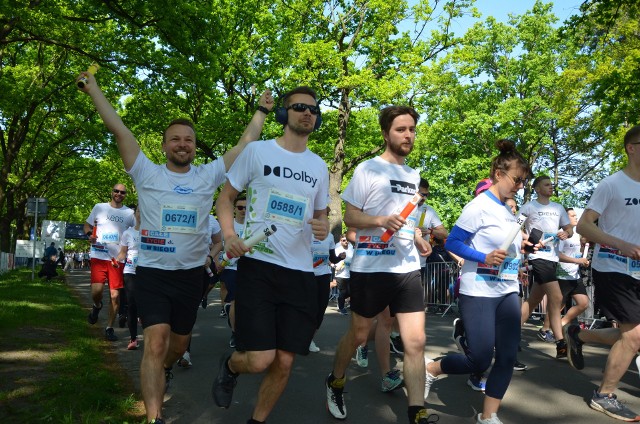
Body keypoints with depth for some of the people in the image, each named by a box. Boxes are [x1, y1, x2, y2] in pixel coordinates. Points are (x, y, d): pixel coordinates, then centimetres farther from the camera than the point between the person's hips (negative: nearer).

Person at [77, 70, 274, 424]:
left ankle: (163, 370, 53)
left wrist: (261, 110, 10)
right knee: (155, 342, -16)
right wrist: (94, 89, 0)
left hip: (191, 274, 3)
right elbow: (118, 129, -2)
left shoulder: (208, 176, 3)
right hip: (152, 273, -3)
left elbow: (246, 143, 5)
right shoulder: (147, 174, -1)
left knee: (179, 341, 19)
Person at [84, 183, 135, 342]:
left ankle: (109, 328, 17)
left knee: (115, 295, 2)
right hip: (99, 256, -1)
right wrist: (90, 234, -7)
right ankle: (97, 306, 22)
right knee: (97, 290, -15)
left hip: (117, 258, 1)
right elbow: (87, 225, 14)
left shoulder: (129, 213, 8)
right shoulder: (99, 207, 7)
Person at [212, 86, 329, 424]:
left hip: (300, 273, 4)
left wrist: (324, 226, -3)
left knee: (284, 362, 5)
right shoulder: (257, 151, 1)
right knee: (260, 360, -12)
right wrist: (229, 234, -14)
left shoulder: (319, 166, 13)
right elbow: (225, 197, 6)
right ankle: (230, 366, 24)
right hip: (258, 266, -4)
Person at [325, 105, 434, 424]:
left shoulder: (413, 175, 14)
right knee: (358, 335, 12)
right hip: (370, 267, -5)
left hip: (408, 268, 5)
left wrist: (416, 239, 8)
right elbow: (349, 217, -8)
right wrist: (381, 220, -25)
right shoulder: (367, 169, -6)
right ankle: (335, 383, 38)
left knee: (416, 342, -2)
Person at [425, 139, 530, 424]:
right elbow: (452, 243, -15)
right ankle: (431, 368, 20)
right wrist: (485, 258, -24)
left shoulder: (508, 210, 12)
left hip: (508, 292, 8)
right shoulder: (479, 206, -12)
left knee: (507, 357, 3)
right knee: (479, 361, -5)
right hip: (479, 293, -8)